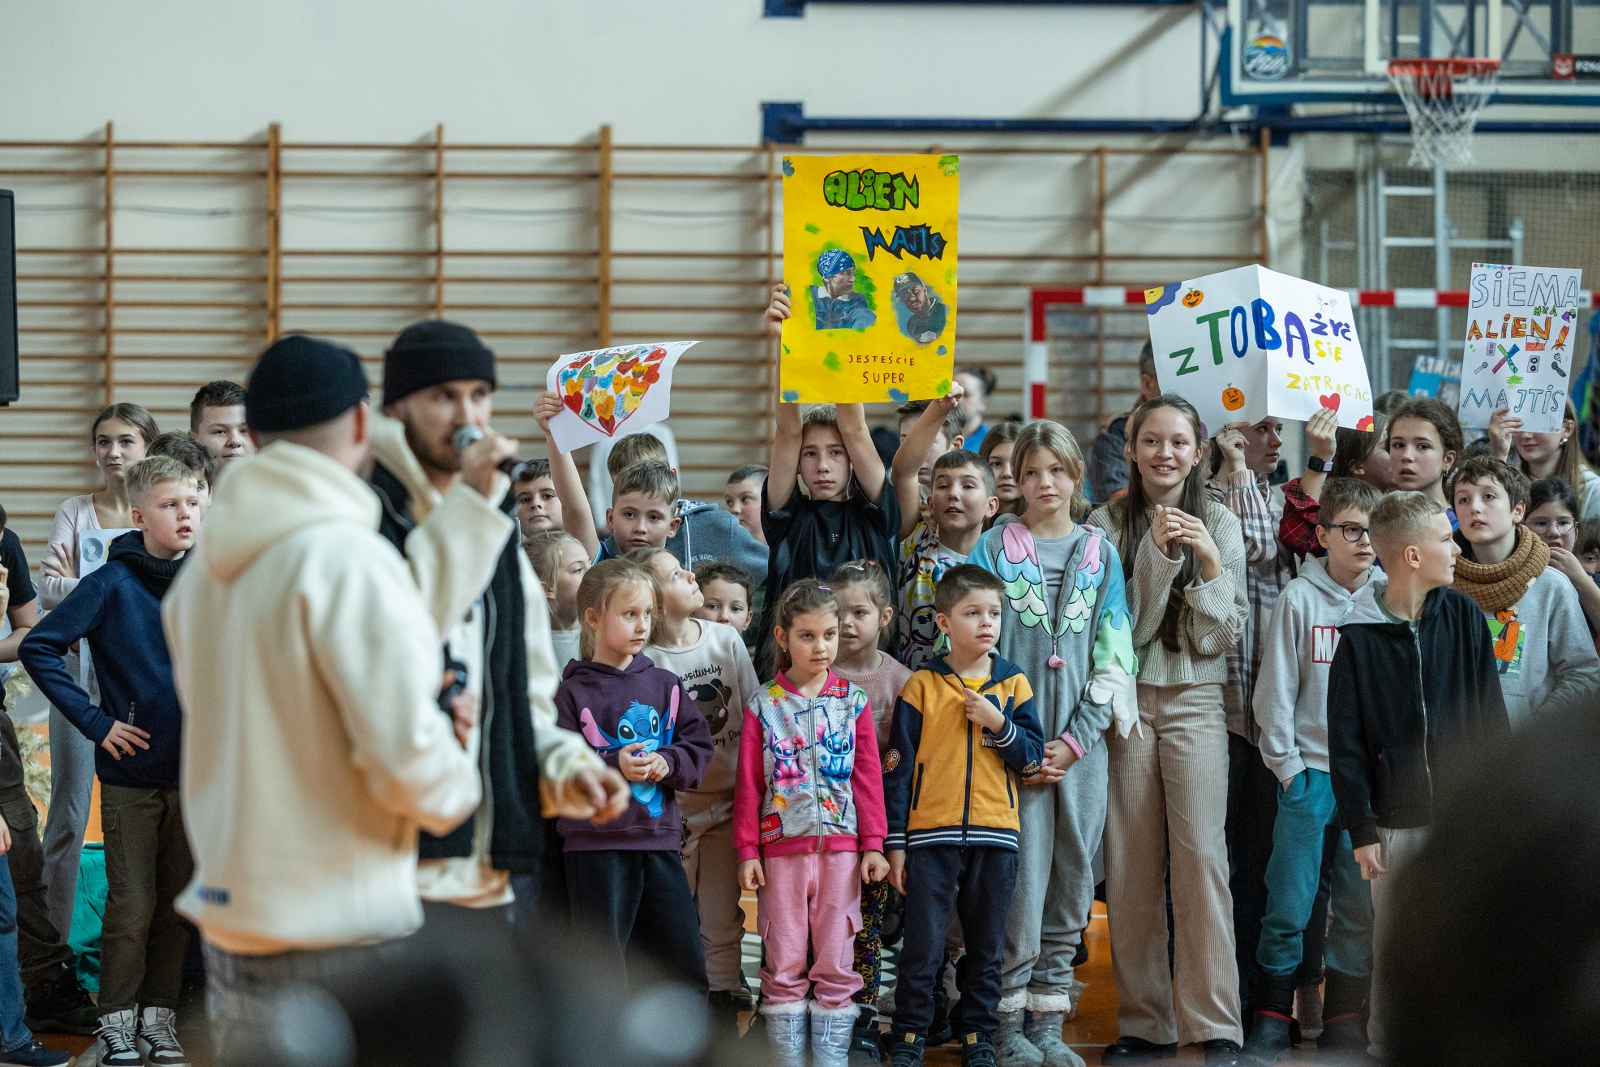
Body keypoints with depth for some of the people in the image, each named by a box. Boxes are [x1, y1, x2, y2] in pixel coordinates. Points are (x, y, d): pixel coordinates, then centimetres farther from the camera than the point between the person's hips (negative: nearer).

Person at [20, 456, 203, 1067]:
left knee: (178, 902, 10)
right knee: (132, 905, -2)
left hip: (195, 770, 4)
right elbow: (38, 648, -10)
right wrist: (93, 720, -12)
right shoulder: (112, 585, -9)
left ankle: (159, 1015, 22)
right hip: (131, 771, -4)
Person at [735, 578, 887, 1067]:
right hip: (781, 846, -1)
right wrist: (747, 851, -1)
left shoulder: (853, 701, 5)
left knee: (836, 962, 3)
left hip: (840, 845, 1)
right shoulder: (763, 705, 2)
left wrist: (873, 844, 1)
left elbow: (868, 776, 6)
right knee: (784, 963, 4)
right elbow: (748, 783, 3)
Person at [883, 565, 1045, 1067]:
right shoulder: (922, 686, 0)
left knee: (986, 949, 10)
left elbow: (1032, 760, 4)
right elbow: (896, 768, 1)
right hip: (932, 835, -2)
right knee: (923, 949, -1)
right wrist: (895, 843, -2)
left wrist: (998, 723, -12)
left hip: (995, 836, 2)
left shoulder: (1013, 684, 6)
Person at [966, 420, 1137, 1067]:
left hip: (1081, 739, 3)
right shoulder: (996, 547, 5)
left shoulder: (1101, 554, 11)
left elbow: (1114, 657, 6)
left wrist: (1075, 741, -5)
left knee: (1072, 875, 3)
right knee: (1021, 875, -8)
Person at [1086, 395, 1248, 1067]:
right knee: (1129, 860, -1)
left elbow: (1222, 634, 1)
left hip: (1196, 699, -1)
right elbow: (1123, 626, -5)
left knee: (1201, 849, -12)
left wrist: (1209, 562, -11)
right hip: (1127, 697, 1)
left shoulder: (1220, 525, 6)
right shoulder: (1108, 523, 4)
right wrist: (1159, 553, -14)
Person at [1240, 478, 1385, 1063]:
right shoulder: (1299, 599, -1)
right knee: (1289, 904, -3)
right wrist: (1286, 763, -4)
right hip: (1309, 773, -2)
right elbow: (1275, 689, -1)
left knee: (1360, 905, 4)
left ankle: (1344, 1017, 15)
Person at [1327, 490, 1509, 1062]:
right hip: (1396, 819, -1)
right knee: (1392, 944, 5)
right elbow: (1346, 740, -2)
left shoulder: (1463, 617, 3)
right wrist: (1360, 828, -5)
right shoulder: (1360, 637, -3)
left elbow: (1491, 716, 5)